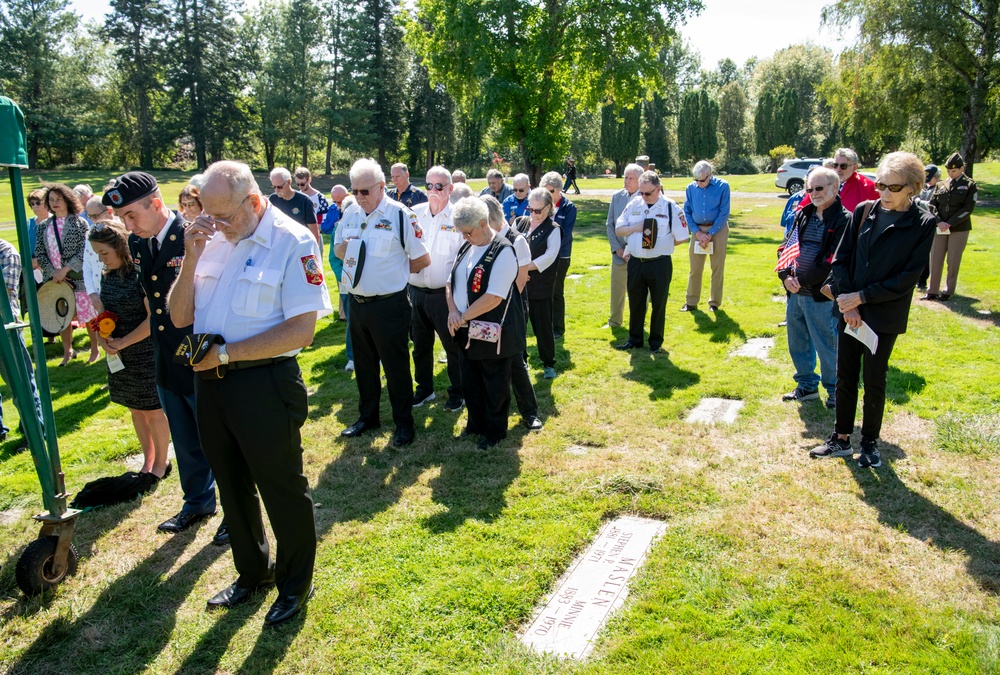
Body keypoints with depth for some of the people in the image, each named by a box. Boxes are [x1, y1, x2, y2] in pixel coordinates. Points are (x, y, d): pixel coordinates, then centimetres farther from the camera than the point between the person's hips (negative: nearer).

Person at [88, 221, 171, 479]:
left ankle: (161, 463, 22)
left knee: (153, 410, 5)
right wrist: (103, 337, -5)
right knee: (136, 410, 18)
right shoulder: (108, 275, 5)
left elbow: (153, 318, -20)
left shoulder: (142, 273, -17)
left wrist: (122, 342, -15)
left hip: (145, 354, -7)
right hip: (119, 356, 7)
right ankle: (148, 460, 33)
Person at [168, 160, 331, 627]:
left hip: (265, 383, -6)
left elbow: (300, 330, -19)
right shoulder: (211, 239, 4)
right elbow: (180, 317, 5)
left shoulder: (292, 242, -13)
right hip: (210, 380, 7)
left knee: (281, 489, 8)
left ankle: (295, 584, 30)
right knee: (233, 485, 21)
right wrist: (190, 258, -8)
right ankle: (253, 572, 43)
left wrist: (226, 353, -17)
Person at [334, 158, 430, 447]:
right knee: (363, 364, 17)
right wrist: (344, 248, -5)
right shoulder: (350, 214, 6)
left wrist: (394, 272, -2)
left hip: (389, 304, -6)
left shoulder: (400, 215, -12)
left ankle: (404, 422, 21)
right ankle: (367, 417, 34)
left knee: (395, 366, 6)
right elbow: (338, 249, 18)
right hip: (357, 302, 6)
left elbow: (423, 259, -9)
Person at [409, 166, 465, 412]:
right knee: (420, 344, 18)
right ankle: (424, 388, 35)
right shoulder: (415, 213, 4)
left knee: (453, 345, 8)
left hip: (445, 294, -4)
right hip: (416, 291, 5)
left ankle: (457, 392, 25)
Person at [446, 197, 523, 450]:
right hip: (467, 331, 8)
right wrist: (453, 310, -6)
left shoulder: (503, 251, -18)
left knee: (495, 386, 9)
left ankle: (495, 431, 27)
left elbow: (493, 298, -24)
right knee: (470, 382, 19)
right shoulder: (466, 248, 7)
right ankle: (476, 424, 38)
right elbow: (451, 281, 12)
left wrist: (463, 316, -16)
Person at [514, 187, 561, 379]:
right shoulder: (519, 222, 7)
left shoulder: (553, 229, -4)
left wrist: (525, 267, -16)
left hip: (540, 285, -4)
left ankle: (549, 364, 18)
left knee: (542, 325, 3)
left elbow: (549, 257, -14)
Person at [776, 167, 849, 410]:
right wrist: (785, 275, -6)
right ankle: (807, 385, 35)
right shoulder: (803, 214, 11)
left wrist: (803, 280, -16)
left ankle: (835, 392, 23)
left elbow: (834, 260, -18)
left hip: (821, 296, -7)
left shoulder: (844, 220, -11)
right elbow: (787, 245, 10)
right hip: (794, 292, 7)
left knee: (827, 346, 4)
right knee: (798, 344, 17)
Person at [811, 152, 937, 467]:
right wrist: (846, 301, -10)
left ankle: (870, 442, 26)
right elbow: (841, 259, 1)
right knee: (845, 376, 11)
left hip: (885, 316, -3)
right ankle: (841, 439, 24)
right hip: (850, 310, 3)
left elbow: (908, 278, -12)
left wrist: (861, 297, -15)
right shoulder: (863, 212, 2)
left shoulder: (923, 224, -7)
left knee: (874, 381, 8)